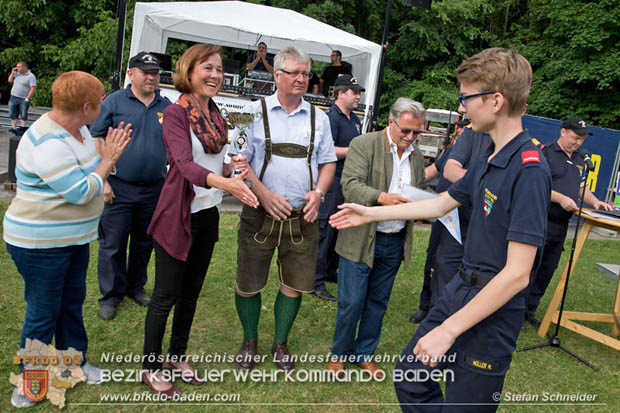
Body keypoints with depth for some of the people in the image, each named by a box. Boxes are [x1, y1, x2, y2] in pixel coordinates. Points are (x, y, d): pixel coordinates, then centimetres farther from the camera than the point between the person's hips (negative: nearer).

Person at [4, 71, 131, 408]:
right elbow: (82, 193, -28)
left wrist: (109, 153, -3)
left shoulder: (77, 128, 2)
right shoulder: (47, 143, -28)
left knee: (72, 301, 20)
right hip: (40, 244, -9)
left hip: (73, 237, 9)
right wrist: (109, 159, -18)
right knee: (43, 312, 6)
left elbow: (88, 169, 12)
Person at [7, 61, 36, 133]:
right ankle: (13, 128, 16)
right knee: (13, 115, 9)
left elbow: (33, 88, -14)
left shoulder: (31, 76, -9)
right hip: (13, 97, 6)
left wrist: (27, 98, -18)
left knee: (23, 115, 2)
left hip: (23, 99, -6)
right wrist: (12, 73, 7)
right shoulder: (17, 74, 11)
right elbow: (10, 80, 22)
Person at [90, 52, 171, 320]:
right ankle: (111, 296, 19)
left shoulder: (167, 107, 6)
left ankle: (136, 287, 32)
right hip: (119, 188, -3)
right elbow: (96, 141, -3)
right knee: (112, 245, 4)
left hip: (154, 189, 3)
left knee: (144, 243, 15)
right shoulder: (114, 102, -2)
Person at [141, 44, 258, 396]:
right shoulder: (176, 113, -14)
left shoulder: (216, 114, 7)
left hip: (208, 214, 7)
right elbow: (185, 163, -29)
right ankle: (151, 367, 22)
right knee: (166, 296, 4)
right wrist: (224, 183, -45)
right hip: (178, 214, -7)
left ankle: (177, 356, 35)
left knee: (191, 292, 17)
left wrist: (232, 166, -5)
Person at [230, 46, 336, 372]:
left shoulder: (318, 118, 11)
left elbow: (328, 162, 14)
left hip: (303, 217, 3)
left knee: (296, 284, 8)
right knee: (248, 284, 5)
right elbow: (239, 159, -3)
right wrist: (263, 193, -15)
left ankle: (280, 343, 29)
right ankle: (249, 341, 29)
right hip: (260, 213, -2)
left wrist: (318, 192, -4)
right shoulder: (255, 111, 2)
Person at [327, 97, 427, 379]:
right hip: (361, 240, -5)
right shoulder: (363, 144, -8)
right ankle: (340, 354, 24)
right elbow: (350, 185, -19)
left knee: (377, 303, 15)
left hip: (395, 243, 5)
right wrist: (381, 197, -35)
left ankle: (364, 353, 33)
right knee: (351, 303, 1)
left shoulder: (417, 155, 11)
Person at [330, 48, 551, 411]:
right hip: (460, 287, 8)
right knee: (410, 378, 16)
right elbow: (441, 204, 19)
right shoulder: (488, 157, 6)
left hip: (493, 309, -8)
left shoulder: (529, 170, -23)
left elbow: (517, 274, -26)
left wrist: (449, 330, -22)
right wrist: (371, 213, 22)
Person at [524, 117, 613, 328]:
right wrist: (561, 199, -22)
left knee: (547, 269, 12)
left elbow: (581, 187, 25)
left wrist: (594, 201, 8)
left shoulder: (578, 160, 16)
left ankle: (530, 310, 23)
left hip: (561, 225, 8)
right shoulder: (545, 153, -9)